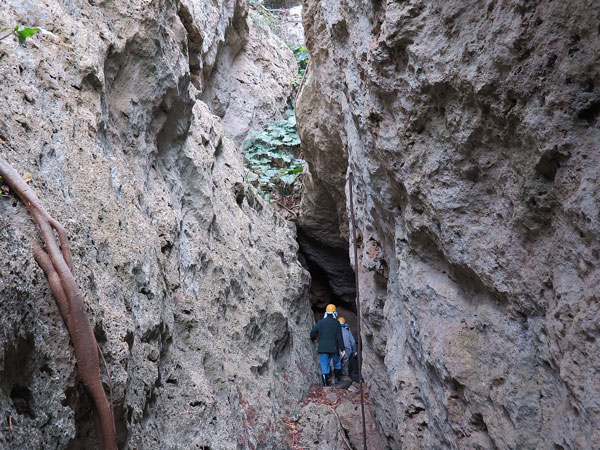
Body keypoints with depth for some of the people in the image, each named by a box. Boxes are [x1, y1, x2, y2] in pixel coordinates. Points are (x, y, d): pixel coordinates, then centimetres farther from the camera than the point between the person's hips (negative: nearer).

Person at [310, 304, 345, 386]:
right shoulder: (336, 323, -1)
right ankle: (337, 379, 17)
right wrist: (342, 349, -3)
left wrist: (313, 339, 29)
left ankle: (325, 384, -6)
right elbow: (339, 337, -5)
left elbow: (312, 333, 7)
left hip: (323, 348, 1)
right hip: (334, 348, -1)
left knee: (324, 366, 1)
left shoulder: (320, 322, 5)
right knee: (337, 364, 19)